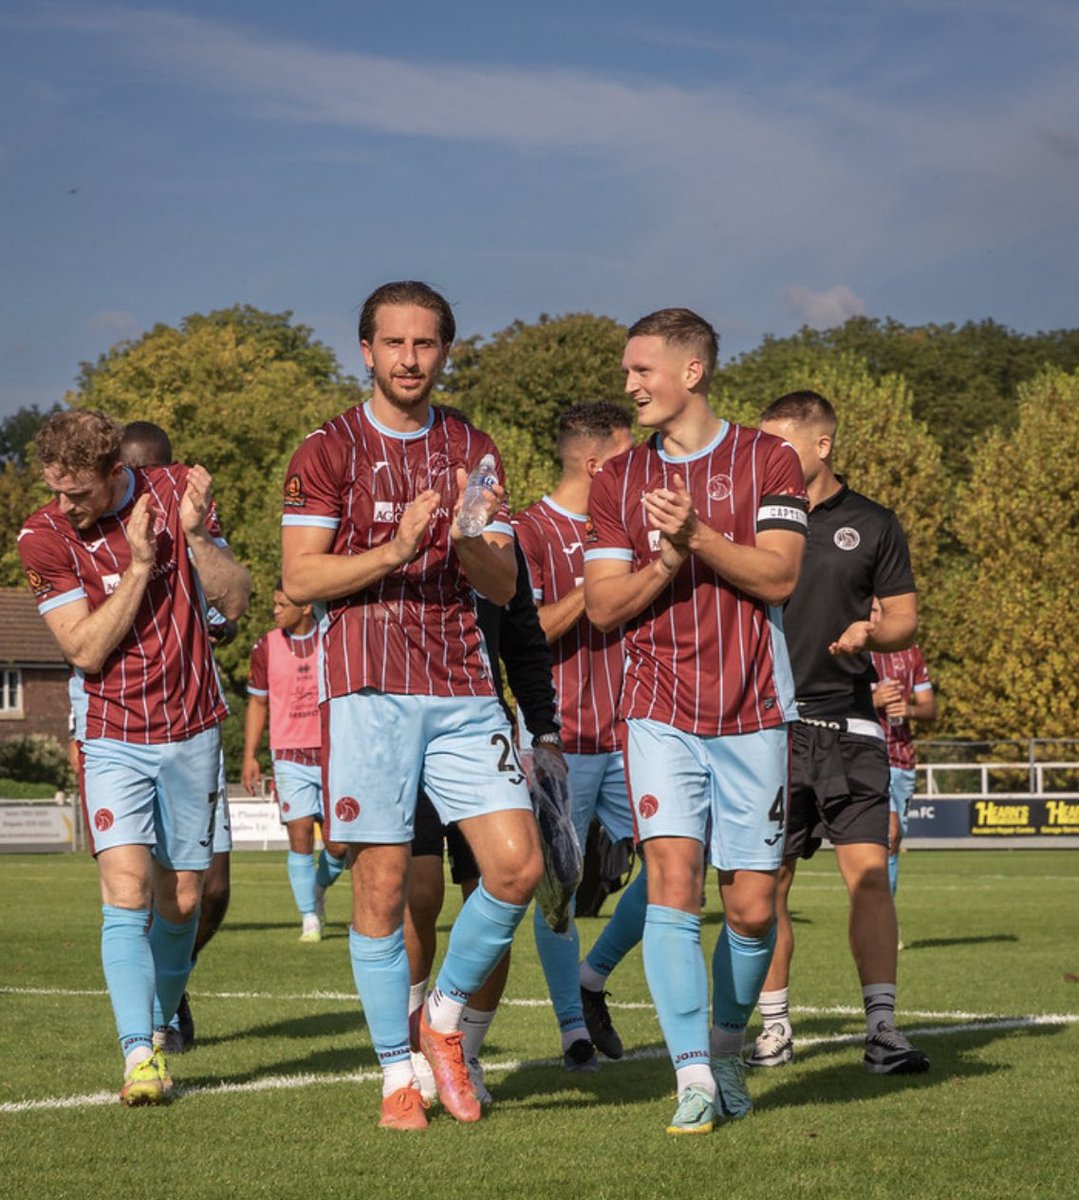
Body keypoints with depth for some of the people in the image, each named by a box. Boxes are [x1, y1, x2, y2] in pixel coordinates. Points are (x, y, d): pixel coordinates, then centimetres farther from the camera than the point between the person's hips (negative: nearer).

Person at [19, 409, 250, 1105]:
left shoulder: (176, 491, -2)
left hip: (193, 731, 2)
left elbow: (236, 602, -4)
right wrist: (140, 563, -21)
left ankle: (160, 1027, 25)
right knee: (128, 885, -19)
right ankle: (139, 1056, -22)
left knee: (182, 898, 5)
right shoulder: (44, 537, -8)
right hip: (115, 740, -2)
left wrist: (196, 532, -19)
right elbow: (87, 649, -13)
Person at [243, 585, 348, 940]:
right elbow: (258, 702, 11)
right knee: (300, 837, -8)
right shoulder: (266, 647, 2)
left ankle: (320, 886, 29)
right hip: (290, 758, 0)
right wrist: (249, 756, 5)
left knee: (338, 843, -2)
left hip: (332, 755, 0)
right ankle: (309, 918, 3)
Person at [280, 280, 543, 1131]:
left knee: (519, 865, -8)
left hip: (464, 689, 3)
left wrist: (468, 540, -11)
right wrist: (393, 552, -17)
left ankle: (446, 1017, 15)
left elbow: (504, 584, 10)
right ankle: (398, 1073, 10)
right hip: (368, 690, -3)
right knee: (382, 886, -3)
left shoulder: (474, 450, 13)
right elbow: (299, 579, -4)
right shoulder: (328, 451, 2)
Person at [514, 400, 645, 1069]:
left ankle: (594, 978, 18)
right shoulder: (531, 531, -5)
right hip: (559, 742, -6)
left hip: (626, 737, 6)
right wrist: (593, 587, -16)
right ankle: (574, 1028, 7)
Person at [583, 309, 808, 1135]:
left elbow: (779, 575, -8)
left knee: (753, 907, 1)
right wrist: (666, 561, -12)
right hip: (661, 713, 1)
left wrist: (698, 536, -19)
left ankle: (728, 1044, 26)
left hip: (753, 714, -1)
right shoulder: (618, 480, 9)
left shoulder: (768, 461, 2)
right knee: (672, 879, -16)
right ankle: (693, 1076, -15)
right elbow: (603, 606, 4)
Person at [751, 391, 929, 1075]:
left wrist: (871, 632, -11)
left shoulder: (871, 525, 7)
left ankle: (883, 1028, -9)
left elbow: (906, 620, 9)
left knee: (869, 875, -10)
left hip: (848, 724, -1)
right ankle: (775, 1026, 13)